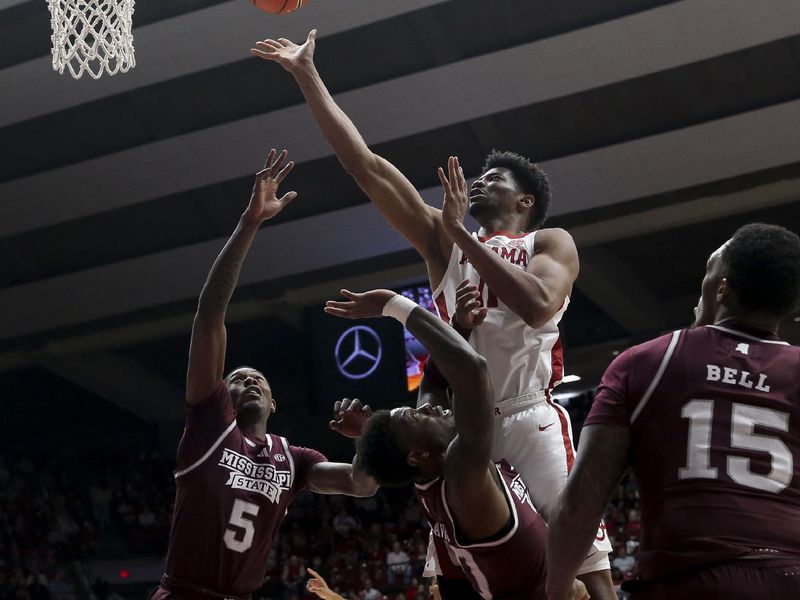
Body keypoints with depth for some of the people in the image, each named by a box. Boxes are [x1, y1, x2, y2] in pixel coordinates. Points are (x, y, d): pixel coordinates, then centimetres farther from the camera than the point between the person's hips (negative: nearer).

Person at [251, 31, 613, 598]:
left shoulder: (552, 243, 7)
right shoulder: (443, 240, 17)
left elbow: (537, 304, -17)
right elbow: (365, 164, 12)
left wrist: (462, 232, -11)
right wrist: (307, 75, 8)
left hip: (531, 418, -4)